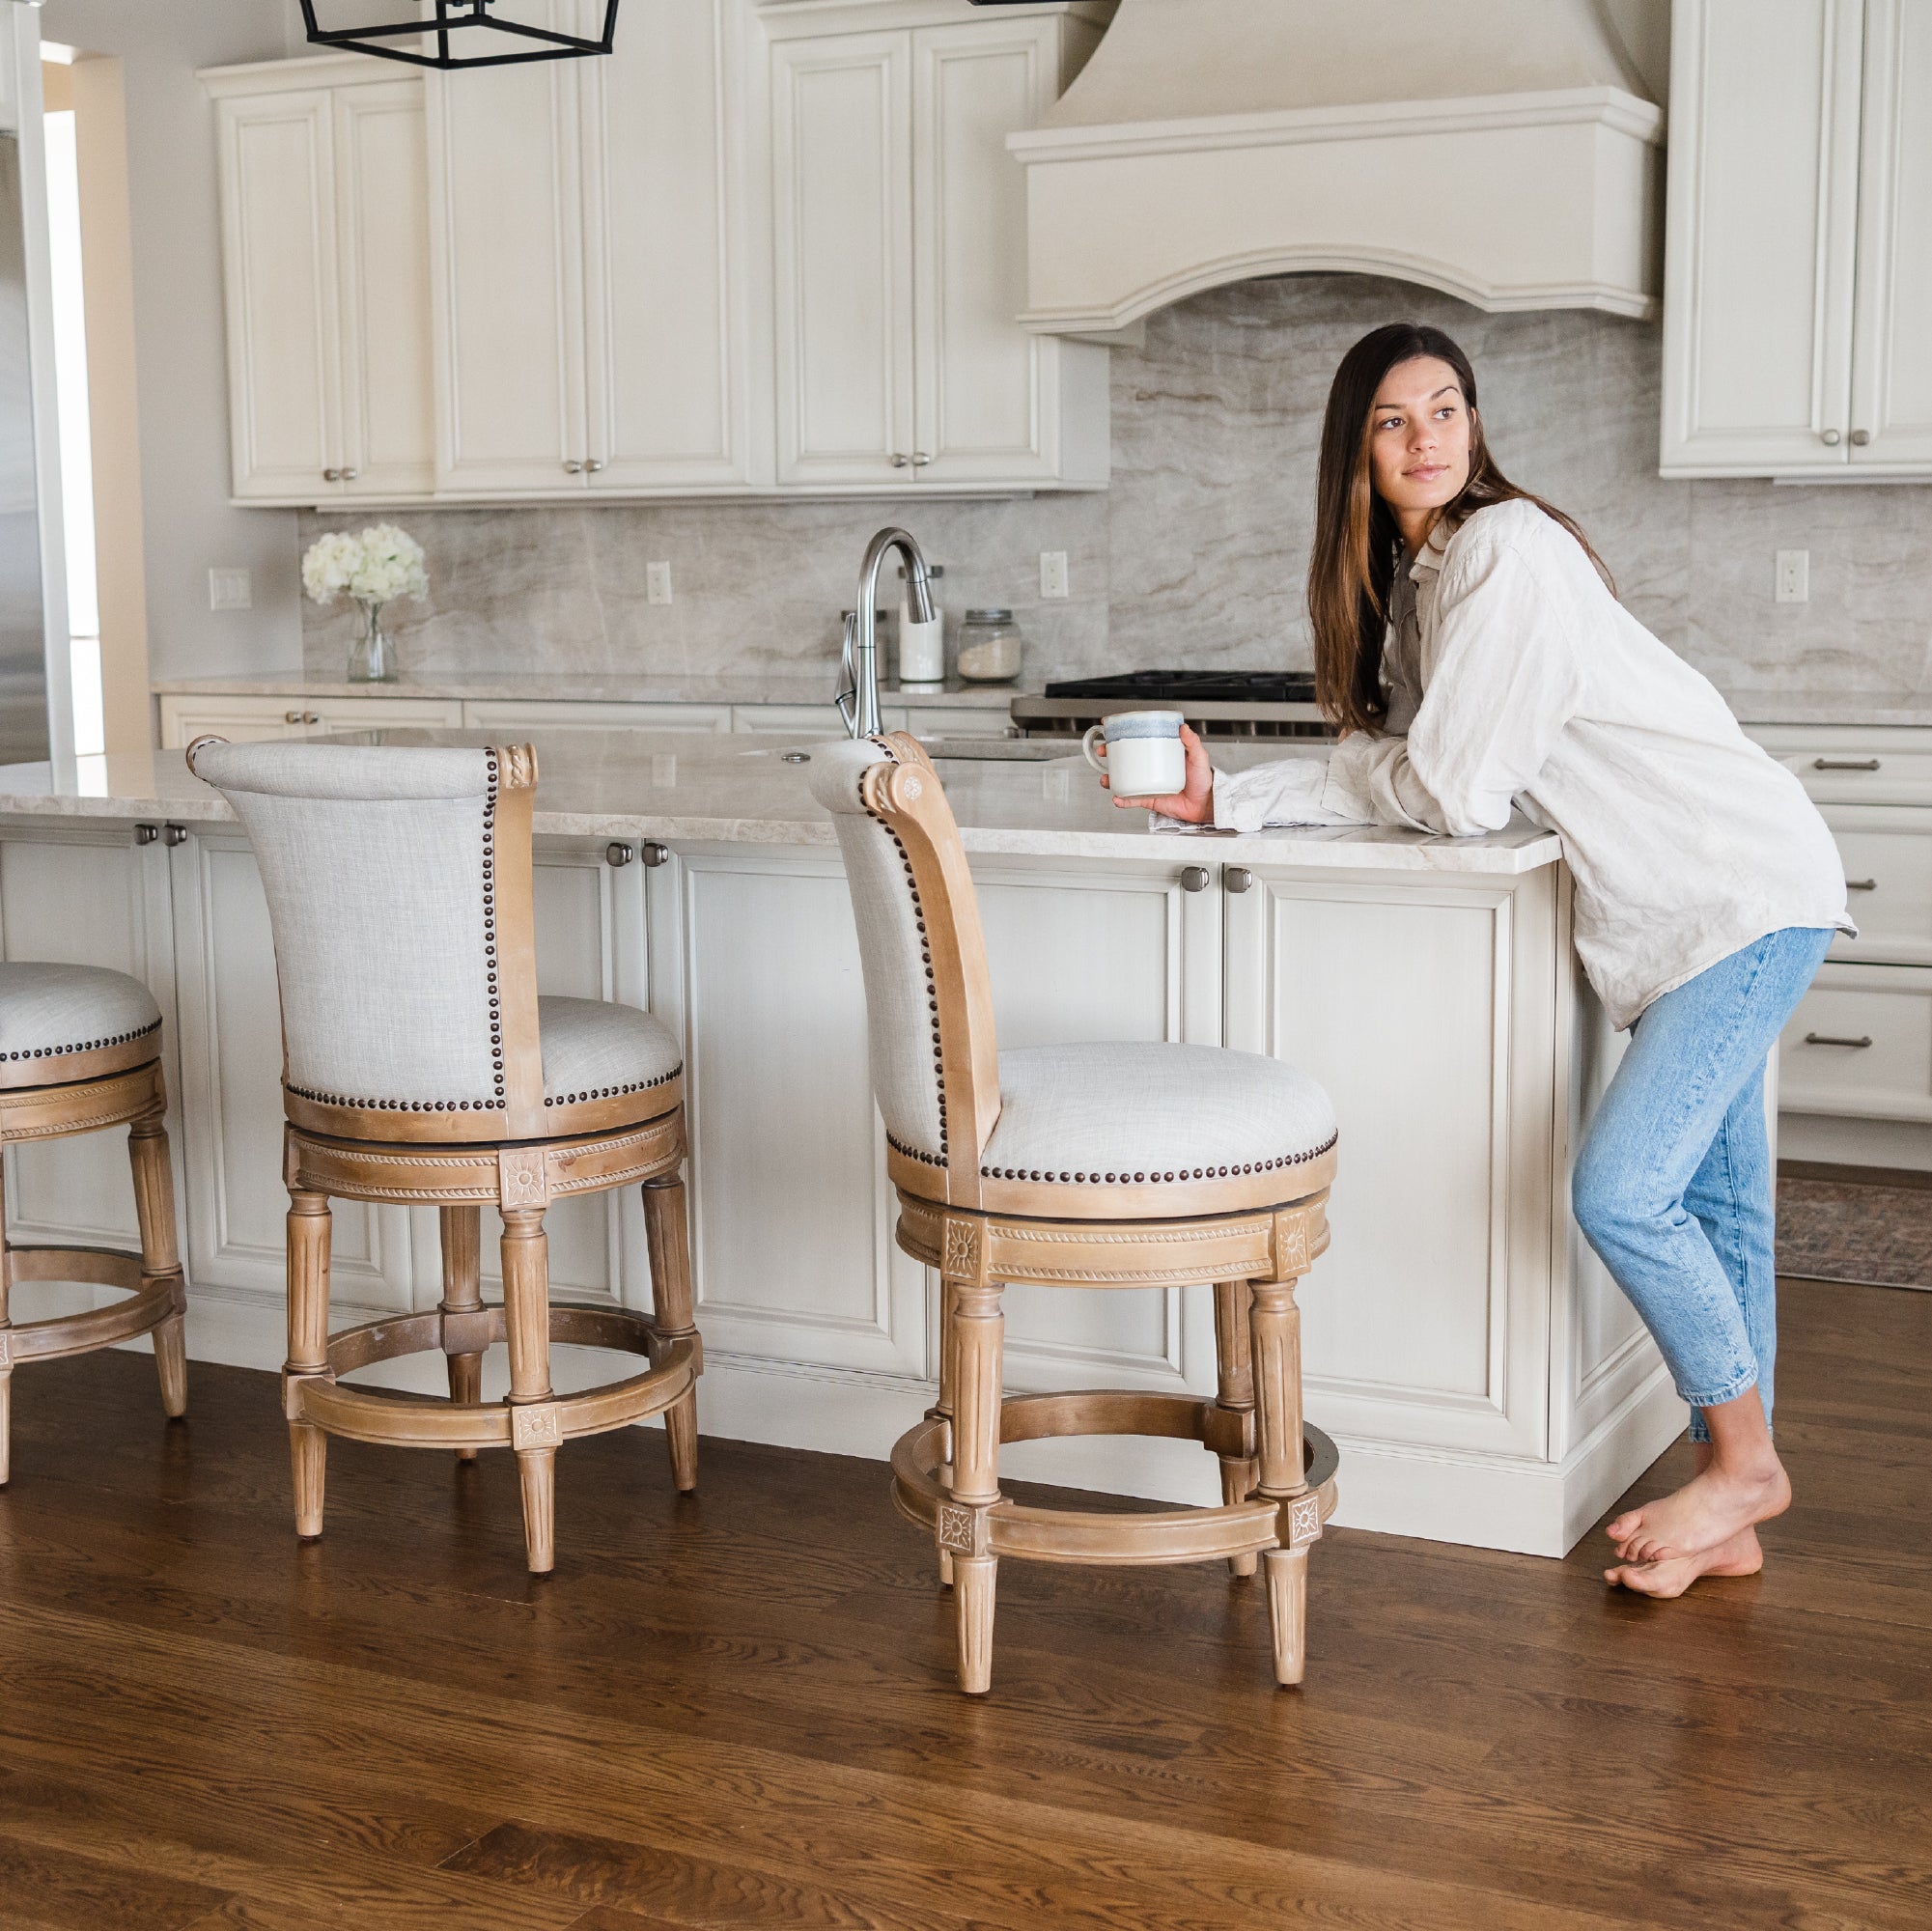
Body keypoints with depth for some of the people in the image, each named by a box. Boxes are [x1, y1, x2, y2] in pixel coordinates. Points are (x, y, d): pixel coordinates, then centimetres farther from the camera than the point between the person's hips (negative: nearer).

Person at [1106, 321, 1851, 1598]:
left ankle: (1746, 1460, 7)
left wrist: (1359, 775, 1)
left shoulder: (1507, 549, -18)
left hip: (1747, 890, -9)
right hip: (1669, 906, 9)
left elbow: (1455, 795, -20)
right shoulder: (1416, 573, 11)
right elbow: (1393, 772, 8)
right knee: (1712, 1203, 11)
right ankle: (1734, 1513, 19)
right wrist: (1226, 799, -2)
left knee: (1622, 1190, -14)